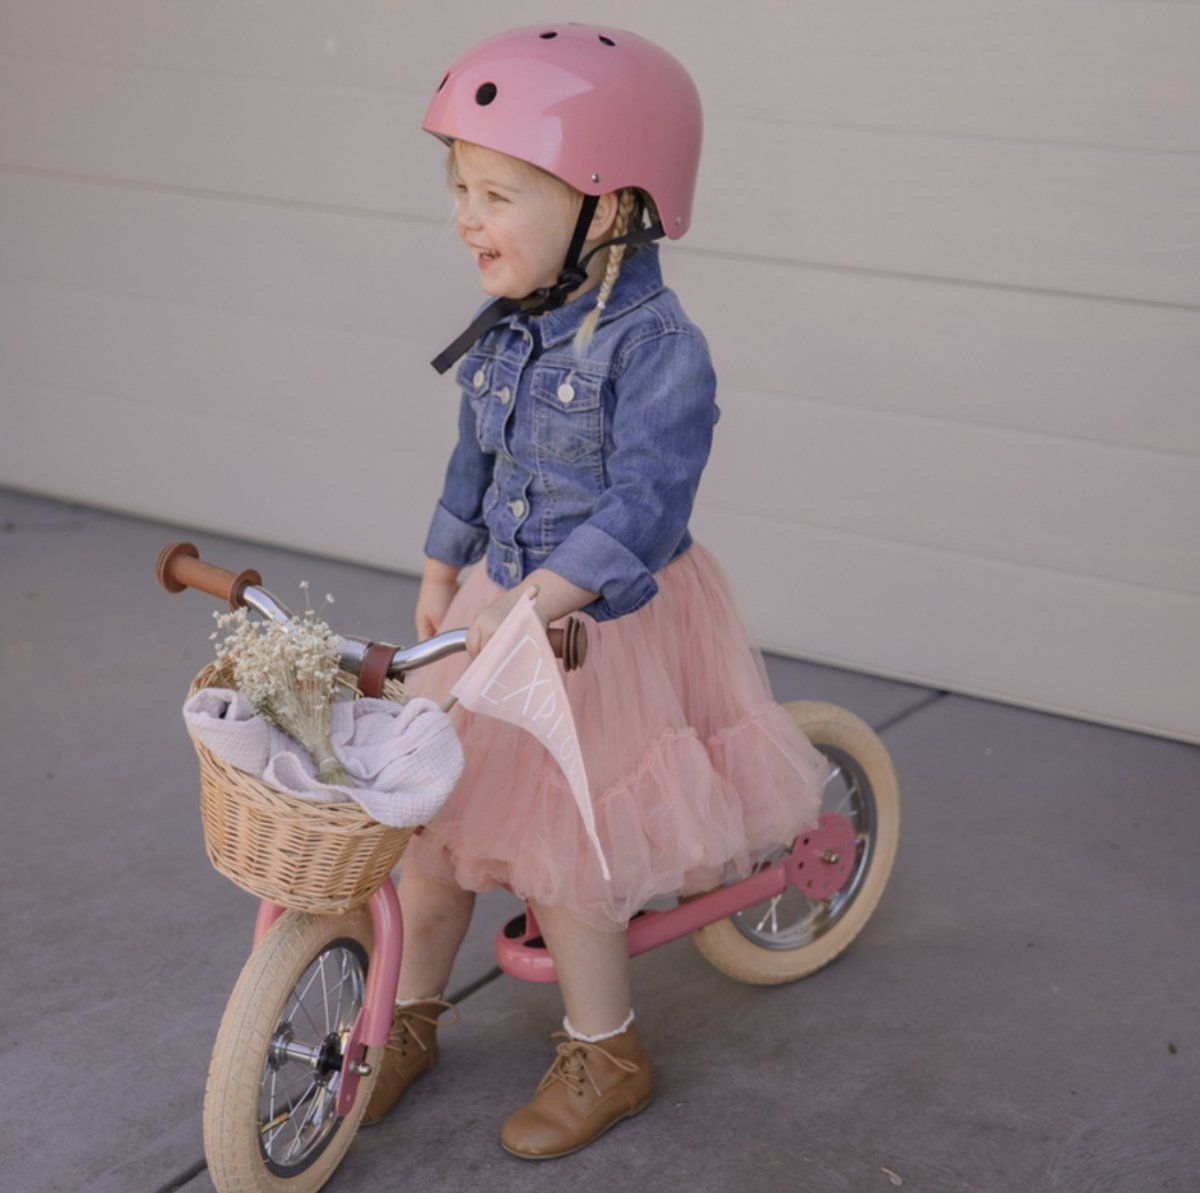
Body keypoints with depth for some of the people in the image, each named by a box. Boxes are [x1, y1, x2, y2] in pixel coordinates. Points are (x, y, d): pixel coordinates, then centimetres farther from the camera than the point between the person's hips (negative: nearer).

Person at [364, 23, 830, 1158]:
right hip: (498, 608, 7)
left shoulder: (656, 348, -23)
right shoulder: (502, 336, 1)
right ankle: (409, 1017, 31)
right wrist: (438, 579, 22)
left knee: (550, 849, 1)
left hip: (606, 625, -7)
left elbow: (643, 507, -31)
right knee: (436, 820, 10)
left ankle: (604, 1053, 23)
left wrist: (527, 606, -40)